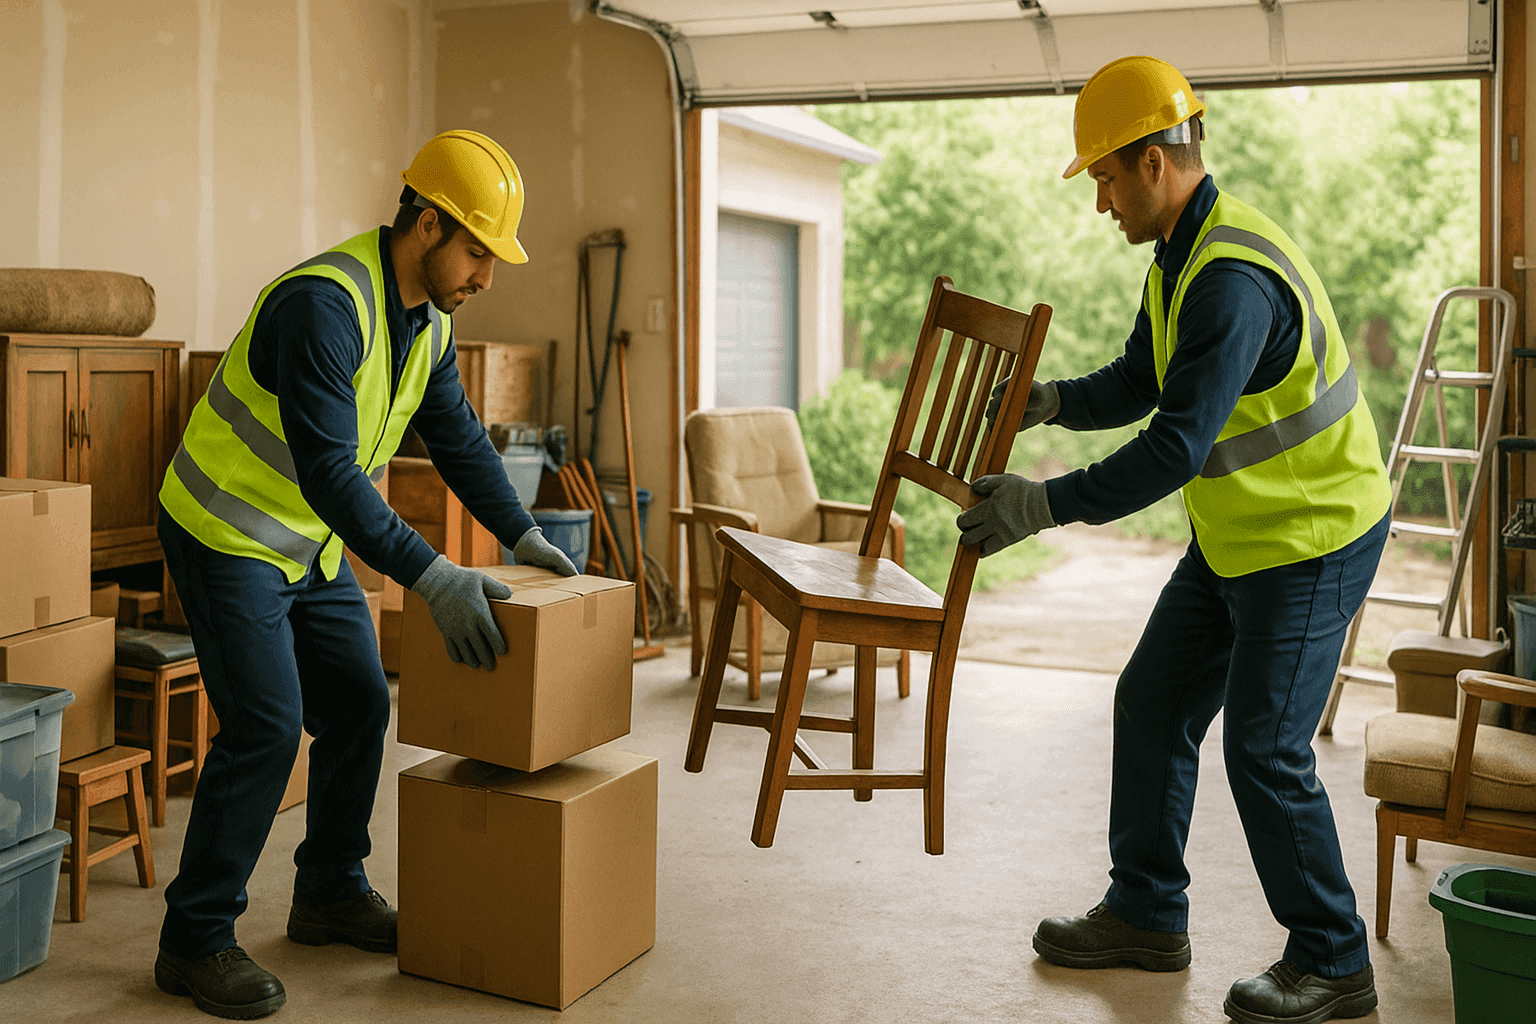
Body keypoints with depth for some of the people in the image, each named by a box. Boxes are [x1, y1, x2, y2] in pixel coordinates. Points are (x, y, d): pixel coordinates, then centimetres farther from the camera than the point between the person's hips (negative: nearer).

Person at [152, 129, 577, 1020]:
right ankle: (195, 941, 2)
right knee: (265, 727, -12)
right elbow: (329, 471, -35)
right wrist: (431, 577, -37)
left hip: (312, 544, 9)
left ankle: (331, 893, 26)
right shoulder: (326, 303, -29)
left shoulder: (428, 320, 0)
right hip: (228, 535, -9)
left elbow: (459, 436, 12)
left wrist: (524, 534, 8)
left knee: (359, 706, 9)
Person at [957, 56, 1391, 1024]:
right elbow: (1139, 381, 14)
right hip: (1234, 536, 10)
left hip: (1312, 541, -10)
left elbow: (1178, 447, -32)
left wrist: (1044, 505, -29)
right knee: (1153, 706, 11)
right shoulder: (1180, 255, 6)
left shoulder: (1235, 279, -28)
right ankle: (1147, 914, 26)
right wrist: (1052, 398, -4)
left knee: (1265, 750, -5)